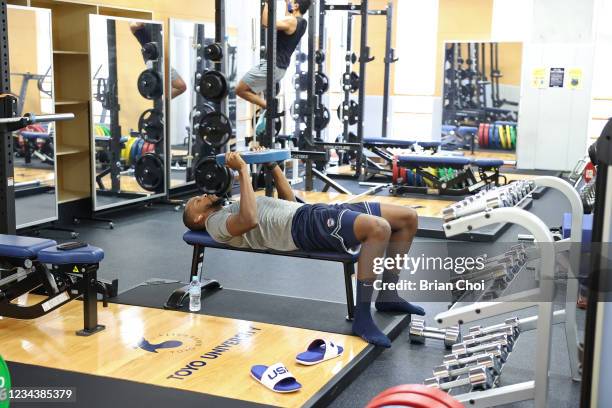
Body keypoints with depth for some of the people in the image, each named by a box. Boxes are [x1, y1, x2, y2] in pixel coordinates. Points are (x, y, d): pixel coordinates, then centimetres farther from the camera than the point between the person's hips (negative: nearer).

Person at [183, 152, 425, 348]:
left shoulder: (233, 210, 34)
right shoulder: (216, 223, 5)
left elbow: (288, 200, 37)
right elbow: (250, 221, -19)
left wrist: (272, 165, 33)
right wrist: (242, 170, -12)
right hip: (304, 226, -9)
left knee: (407, 217, 1)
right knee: (378, 228, -36)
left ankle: (388, 296, 7)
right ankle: (362, 316, -26)